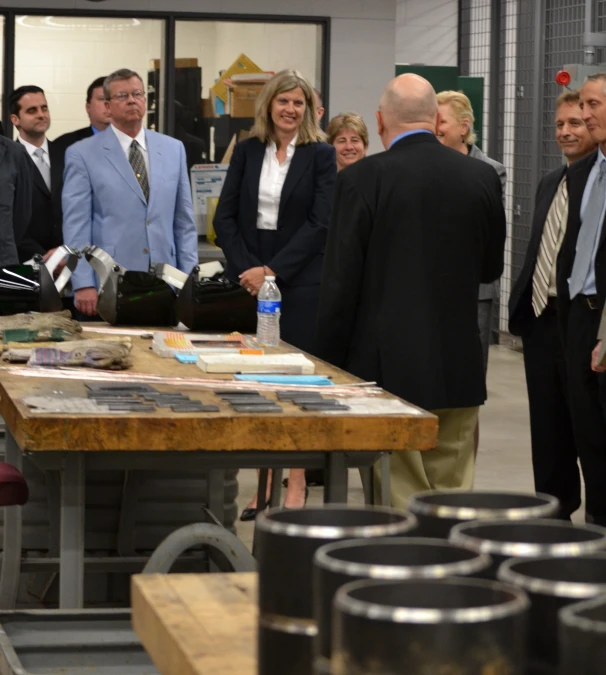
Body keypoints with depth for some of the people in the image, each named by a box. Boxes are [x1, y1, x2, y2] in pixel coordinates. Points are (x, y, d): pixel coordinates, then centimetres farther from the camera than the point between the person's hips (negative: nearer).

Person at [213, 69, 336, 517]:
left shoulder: (320, 155, 0)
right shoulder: (247, 151, 9)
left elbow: (319, 223, -7)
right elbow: (225, 216, 6)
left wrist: (273, 270, -14)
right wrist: (246, 268, -8)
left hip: (299, 279, -3)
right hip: (249, 277, 3)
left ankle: (297, 484, 4)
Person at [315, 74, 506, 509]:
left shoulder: (362, 179, -9)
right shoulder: (482, 178, 2)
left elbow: (340, 281, -9)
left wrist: (329, 363, 1)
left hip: (388, 367, -4)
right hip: (460, 369, 4)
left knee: (401, 504, 2)